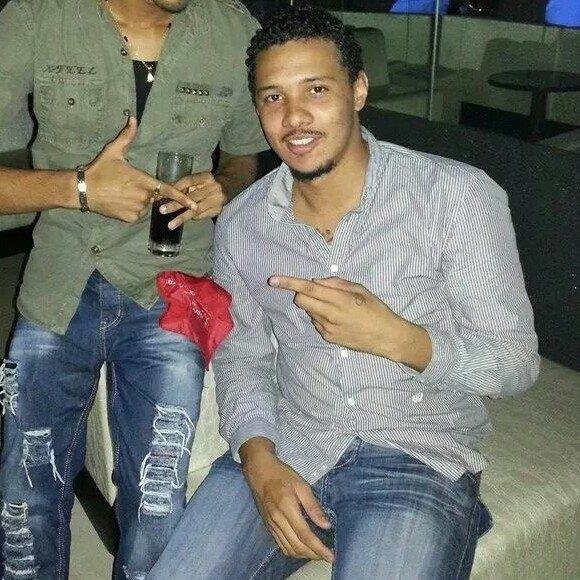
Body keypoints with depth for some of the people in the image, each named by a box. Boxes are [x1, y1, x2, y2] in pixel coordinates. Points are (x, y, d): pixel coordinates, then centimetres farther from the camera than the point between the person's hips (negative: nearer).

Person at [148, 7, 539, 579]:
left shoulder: (458, 194, -11)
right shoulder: (239, 223, 2)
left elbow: (517, 362, -8)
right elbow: (241, 354, 11)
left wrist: (391, 335, -24)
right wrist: (258, 459, -8)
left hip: (419, 457, -3)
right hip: (287, 446, 3)